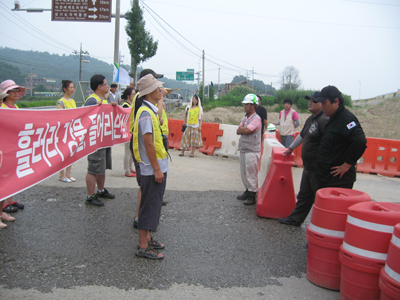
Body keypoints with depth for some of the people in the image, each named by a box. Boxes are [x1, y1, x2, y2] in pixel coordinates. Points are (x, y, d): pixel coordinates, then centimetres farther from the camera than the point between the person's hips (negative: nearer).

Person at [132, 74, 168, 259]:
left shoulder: (151, 110, 14)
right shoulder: (146, 113, -18)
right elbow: (148, 142, -22)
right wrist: (157, 168, -21)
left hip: (157, 167, 10)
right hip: (153, 168, -10)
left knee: (153, 204, 16)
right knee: (150, 205, -4)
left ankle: (146, 239, 27)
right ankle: (143, 247, 5)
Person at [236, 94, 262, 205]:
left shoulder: (256, 119, -12)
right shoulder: (245, 118, 15)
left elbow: (246, 130, -22)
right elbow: (238, 131, 9)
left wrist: (241, 128, -1)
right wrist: (244, 129, -11)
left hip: (252, 151, -9)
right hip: (243, 150, 9)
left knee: (251, 174, -2)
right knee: (244, 173, 15)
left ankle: (252, 196, 5)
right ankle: (247, 191, 28)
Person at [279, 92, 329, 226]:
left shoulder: (324, 120, -19)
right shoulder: (311, 119, 14)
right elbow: (302, 135, 29)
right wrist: (291, 148, 39)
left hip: (318, 169, -10)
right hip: (308, 167, 10)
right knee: (304, 195, 21)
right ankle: (295, 219, 33)